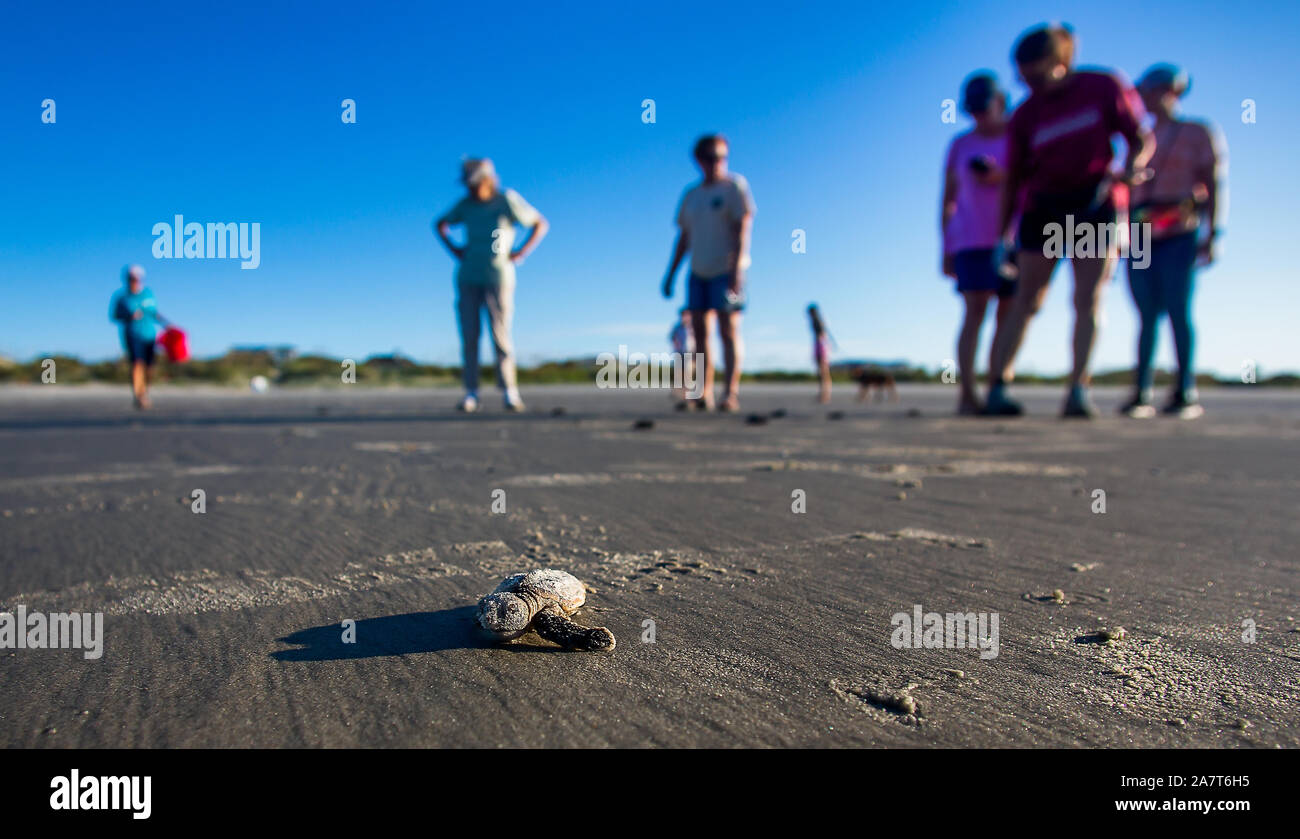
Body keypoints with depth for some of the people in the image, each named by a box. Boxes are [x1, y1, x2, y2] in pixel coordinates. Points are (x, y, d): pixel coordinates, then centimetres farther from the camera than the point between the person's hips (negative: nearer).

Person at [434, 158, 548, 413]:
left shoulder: (508, 201, -5)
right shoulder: (466, 205, 6)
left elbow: (541, 224, 1)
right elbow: (440, 224, 24)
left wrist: (521, 253, -6)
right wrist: (454, 249, 9)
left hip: (498, 277, -3)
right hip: (468, 278, 4)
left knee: (500, 335, -8)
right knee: (469, 336, -1)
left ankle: (509, 393, -1)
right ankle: (471, 394, 2)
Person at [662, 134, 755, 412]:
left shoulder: (735, 186, -2)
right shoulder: (691, 195, 16)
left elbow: (743, 229, -11)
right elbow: (684, 237, 17)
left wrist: (736, 270, -20)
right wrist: (671, 274, 11)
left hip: (726, 270, -6)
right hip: (699, 272, 6)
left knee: (728, 330, -10)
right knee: (699, 331, 0)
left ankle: (731, 393, -10)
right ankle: (705, 394, 0)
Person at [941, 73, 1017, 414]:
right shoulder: (960, 145, 11)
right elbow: (948, 201, 10)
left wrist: (1001, 178, -14)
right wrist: (946, 252, 4)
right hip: (972, 241, -1)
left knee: (1008, 316, -4)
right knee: (975, 312, -15)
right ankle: (967, 395, -21)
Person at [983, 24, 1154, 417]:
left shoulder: (1104, 88, -1)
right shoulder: (1024, 115, 1)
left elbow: (1142, 138, 4)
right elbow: (1012, 179, 5)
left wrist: (1133, 166, -18)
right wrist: (1002, 236, 1)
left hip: (1094, 204, 0)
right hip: (1043, 207, 0)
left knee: (1088, 300, -5)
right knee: (1026, 300, -4)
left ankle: (1078, 390, -4)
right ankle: (997, 388, -4)